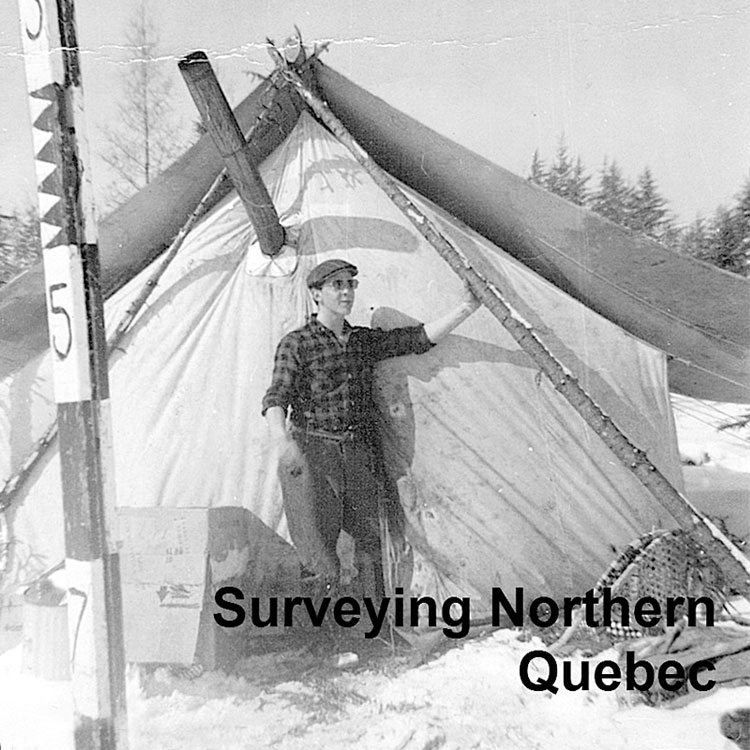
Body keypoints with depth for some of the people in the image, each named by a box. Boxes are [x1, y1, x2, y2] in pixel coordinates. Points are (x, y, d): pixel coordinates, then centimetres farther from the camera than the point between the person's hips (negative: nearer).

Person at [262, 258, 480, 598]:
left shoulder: (365, 341, 11)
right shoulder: (296, 344, -5)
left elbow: (419, 338, 5)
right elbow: (277, 397, -17)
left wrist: (465, 309, -6)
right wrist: (282, 442, -36)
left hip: (360, 455, 5)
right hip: (311, 455, -5)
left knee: (370, 542, 11)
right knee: (321, 564, -6)